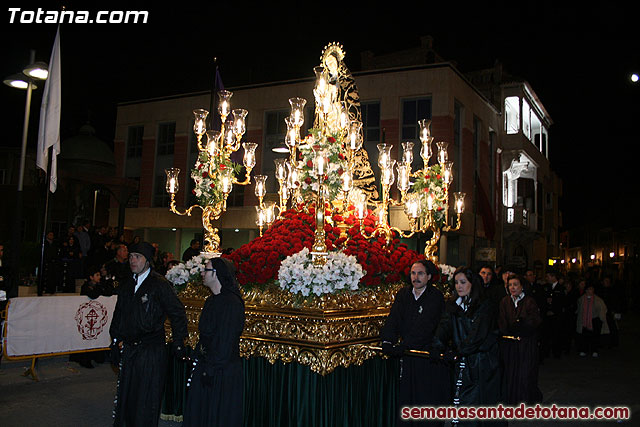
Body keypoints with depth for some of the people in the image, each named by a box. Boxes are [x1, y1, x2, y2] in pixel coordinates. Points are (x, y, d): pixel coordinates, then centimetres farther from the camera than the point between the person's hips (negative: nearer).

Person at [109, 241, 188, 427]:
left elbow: (178, 314, -10)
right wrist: (116, 340, 15)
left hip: (151, 352, -6)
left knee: (146, 399, 4)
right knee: (126, 395, 16)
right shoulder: (126, 285, 8)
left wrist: (177, 344, -8)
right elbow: (118, 314, 20)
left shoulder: (159, 284, -13)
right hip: (128, 350, 6)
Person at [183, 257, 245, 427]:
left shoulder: (231, 303, -19)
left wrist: (211, 368, -20)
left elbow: (226, 341, -21)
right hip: (205, 366, 9)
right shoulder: (212, 301, 11)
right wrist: (199, 356, 13)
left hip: (223, 372, -9)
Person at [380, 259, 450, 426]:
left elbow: (427, 327, -19)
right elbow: (393, 319, -2)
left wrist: (405, 347, -27)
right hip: (408, 359, 5)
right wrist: (387, 341, -19)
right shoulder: (403, 294, 7)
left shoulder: (436, 297, -10)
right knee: (406, 399, 8)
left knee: (430, 400, 1)